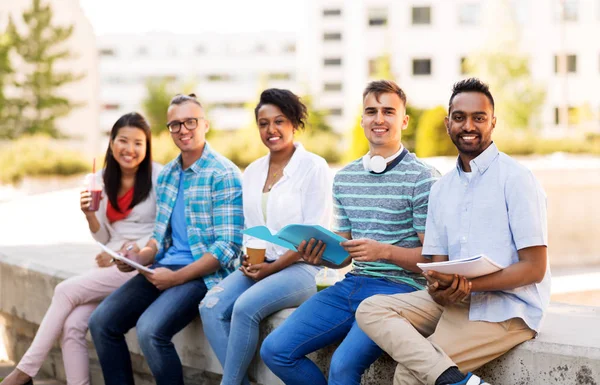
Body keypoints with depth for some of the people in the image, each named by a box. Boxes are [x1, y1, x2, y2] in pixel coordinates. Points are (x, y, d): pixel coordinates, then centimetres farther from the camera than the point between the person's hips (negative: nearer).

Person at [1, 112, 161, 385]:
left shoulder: (159, 176, -5)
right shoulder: (103, 178, 11)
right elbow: (104, 238, 15)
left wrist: (132, 249, -14)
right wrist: (90, 214, -4)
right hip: (111, 266, 5)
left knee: (66, 290, -18)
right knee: (72, 325, -20)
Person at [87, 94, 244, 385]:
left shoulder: (224, 175, -11)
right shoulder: (167, 175, 14)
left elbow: (228, 247, -16)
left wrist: (177, 277, -20)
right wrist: (140, 258, -1)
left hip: (203, 273, -8)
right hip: (165, 267, 8)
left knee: (150, 330, -29)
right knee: (101, 322, -4)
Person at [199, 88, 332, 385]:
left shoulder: (313, 166, -4)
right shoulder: (252, 171, 15)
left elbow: (314, 234, -10)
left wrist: (272, 267, -15)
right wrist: (248, 259, -3)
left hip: (298, 268, -6)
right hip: (258, 267, 6)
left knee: (245, 306, -31)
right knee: (211, 306, -21)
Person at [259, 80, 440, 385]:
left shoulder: (423, 178, -5)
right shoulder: (344, 179, 14)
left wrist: (385, 251, -22)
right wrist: (320, 256, -3)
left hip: (399, 289, -6)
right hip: (352, 284, 7)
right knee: (274, 350, -6)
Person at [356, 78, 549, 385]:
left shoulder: (516, 179, -7)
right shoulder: (441, 189, 14)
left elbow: (534, 268, -12)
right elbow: (437, 264, 11)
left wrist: (469, 285, -23)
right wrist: (439, 288, -15)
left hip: (505, 310, -8)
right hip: (453, 302, 8)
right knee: (371, 310, -16)